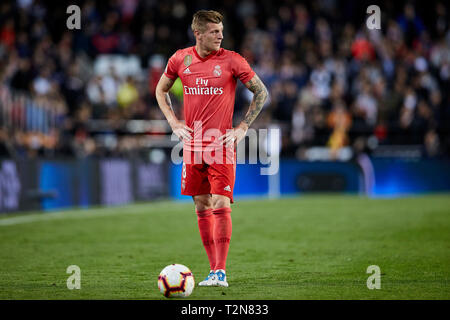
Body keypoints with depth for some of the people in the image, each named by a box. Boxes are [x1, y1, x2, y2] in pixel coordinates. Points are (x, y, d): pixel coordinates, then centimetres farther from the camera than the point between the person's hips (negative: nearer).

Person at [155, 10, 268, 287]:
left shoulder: (231, 60, -5)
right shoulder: (181, 59, 4)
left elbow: (262, 92, 3)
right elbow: (161, 90, 21)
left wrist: (243, 128, -2)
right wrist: (174, 123, 9)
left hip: (222, 144, -4)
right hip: (193, 144, 4)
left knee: (220, 205, -11)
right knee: (202, 207, 7)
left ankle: (221, 272, -10)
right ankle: (214, 269, 15)